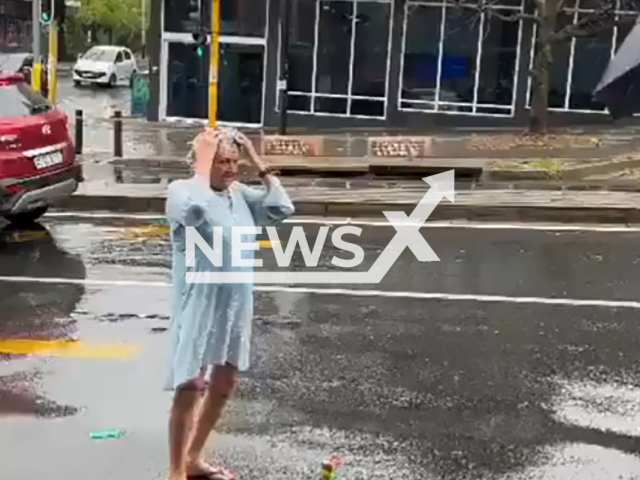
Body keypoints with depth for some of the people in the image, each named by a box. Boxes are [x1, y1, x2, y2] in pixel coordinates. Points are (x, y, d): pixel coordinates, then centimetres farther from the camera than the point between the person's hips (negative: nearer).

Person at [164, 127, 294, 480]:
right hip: (199, 304, -7)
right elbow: (194, 210, -35)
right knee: (191, 386, -4)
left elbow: (282, 209, -2)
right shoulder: (182, 190, -13)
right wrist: (203, 162, -24)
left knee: (224, 384, 16)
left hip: (236, 304, 7)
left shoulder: (241, 194, 6)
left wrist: (258, 164, -3)